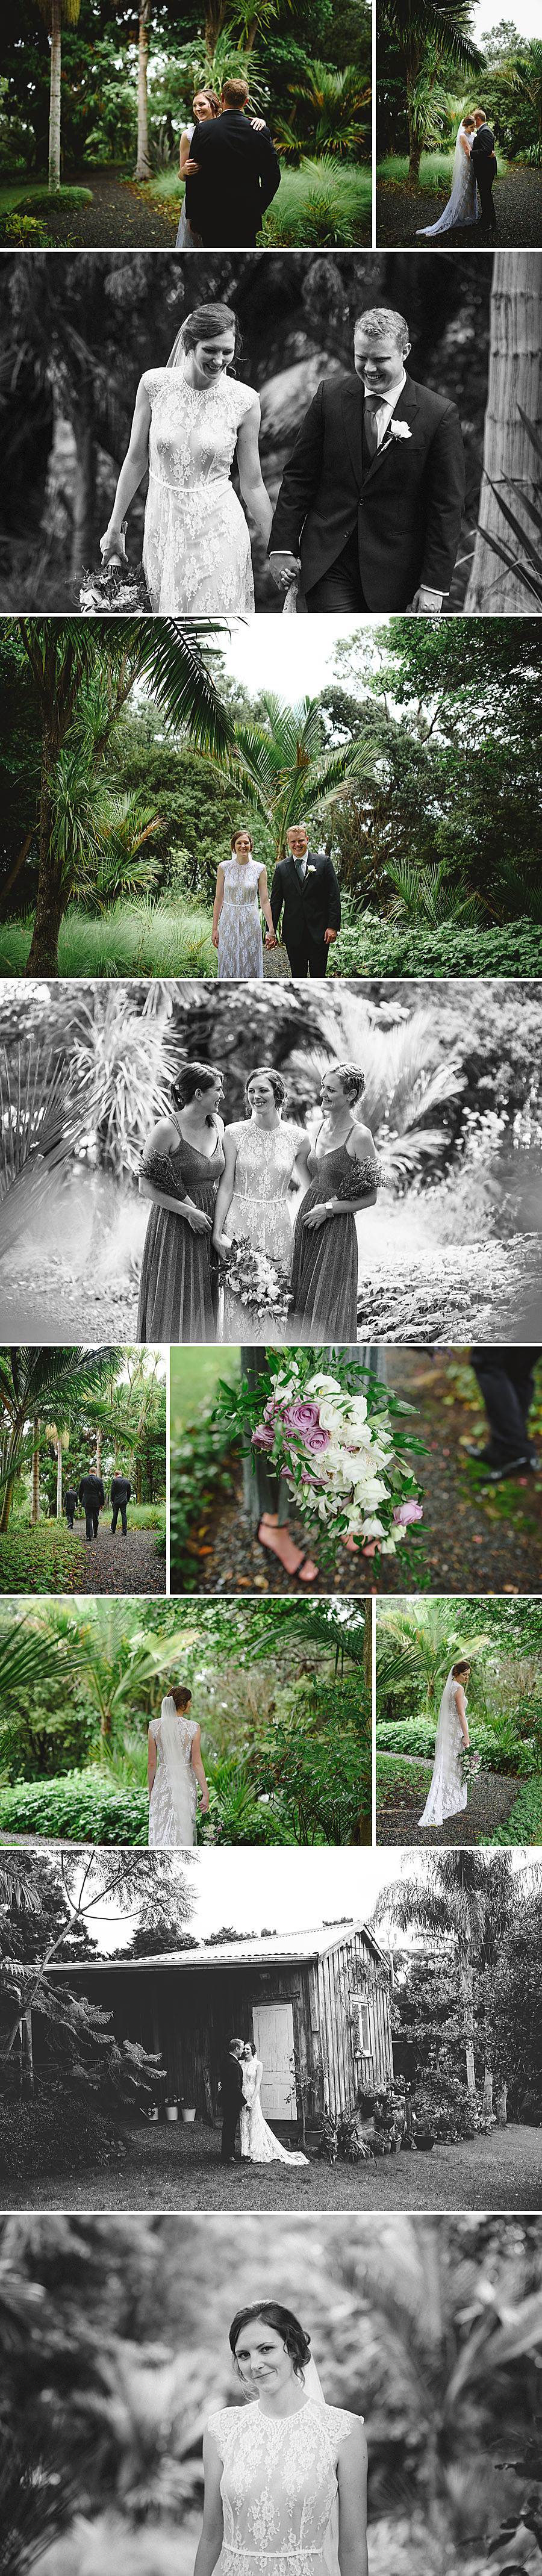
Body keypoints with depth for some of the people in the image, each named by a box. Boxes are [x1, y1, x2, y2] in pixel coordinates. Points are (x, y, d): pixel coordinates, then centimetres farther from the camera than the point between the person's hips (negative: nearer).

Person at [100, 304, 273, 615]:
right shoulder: (155, 384, -4)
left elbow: (252, 483, 2)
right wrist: (115, 528, 10)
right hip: (164, 528, 2)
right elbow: (136, 461, 6)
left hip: (218, 530, -2)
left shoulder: (244, 400, -6)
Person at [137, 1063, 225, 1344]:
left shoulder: (216, 1124, 6)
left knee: (203, 1305, 10)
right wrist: (189, 1212, -18)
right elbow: (146, 1187, -12)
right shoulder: (167, 1129, -13)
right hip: (174, 1227, -6)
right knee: (173, 1305, -1)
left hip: (209, 1226, 6)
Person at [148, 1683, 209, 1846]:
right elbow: (196, 1764, -10)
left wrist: (151, 1790, 11)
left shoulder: (155, 1726, -4)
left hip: (163, 1783, 1)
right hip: (186, 1783, -1)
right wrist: (205, 1793, -4)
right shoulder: (193, 1728, -9)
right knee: (184, 1832, 11)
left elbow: (151, 1763, 0)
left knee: (160, 1833, 1)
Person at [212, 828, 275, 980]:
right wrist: (215, 928, 2)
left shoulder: (260, 869, -1)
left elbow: (264, 901, 0)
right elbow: (218, 899, 4)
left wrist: (271, 930, -3)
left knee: (250, 967, 2)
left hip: (250, 923, -1)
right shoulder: (224, 867, 1)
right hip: (229, 922, 1)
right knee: (229, 967, 3)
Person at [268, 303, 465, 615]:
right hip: (328, 563, 1)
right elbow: (299, 477, 6)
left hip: (391, 572, -1)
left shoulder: (440, 415, -6)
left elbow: (446, 506, -5)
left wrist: (435, 583, -8)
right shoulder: (330, 397, 1)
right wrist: (283, 547, 2)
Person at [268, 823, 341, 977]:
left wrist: (333, 926, -8)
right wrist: (271, 931, 1)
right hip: (293, 934, 2)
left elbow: (334, 897, 0)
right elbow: (275, 902, 8)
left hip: (319, 931, -2)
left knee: (319, 975, -2)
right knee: (298, 975, 7)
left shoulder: (324, 862, 2)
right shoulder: (281, 867, 7)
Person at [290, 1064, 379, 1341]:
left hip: (336, 1228, -7)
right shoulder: (322, 1126, 8)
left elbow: (370, 1197, -11)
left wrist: (328, 1209, -15)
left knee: (327, 1306, -2)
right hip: (306, 1222, 7)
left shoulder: (359, 1136, -13)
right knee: (303, 1301, 11)